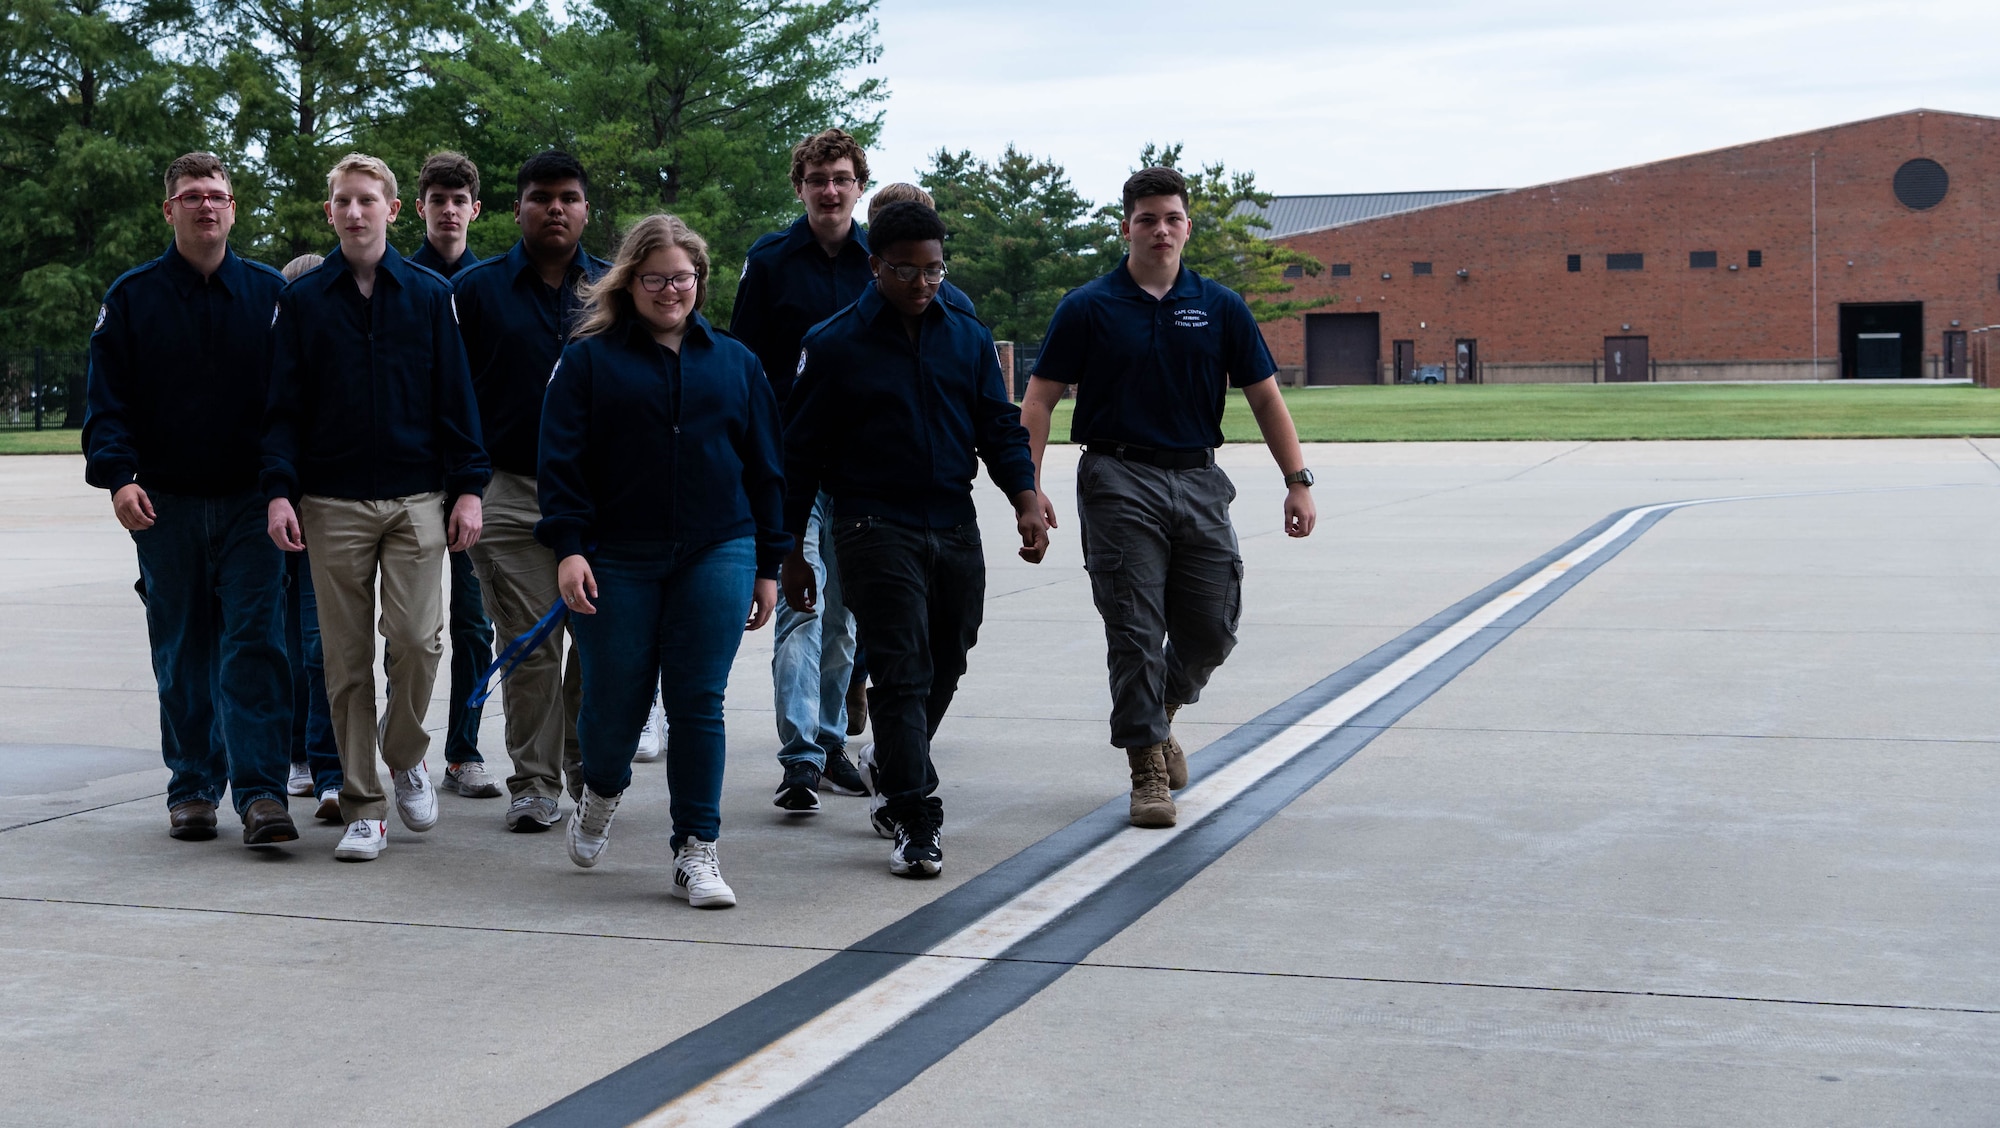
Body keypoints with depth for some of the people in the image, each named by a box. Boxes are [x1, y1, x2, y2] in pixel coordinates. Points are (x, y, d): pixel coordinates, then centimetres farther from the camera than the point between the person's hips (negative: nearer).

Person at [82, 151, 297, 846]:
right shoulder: (132, 297, 6)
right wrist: (119, 475, -13)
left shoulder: (269, 293, 6)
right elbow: (107, 399, 2)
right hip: (165, 504, 1)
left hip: (248, 502, -1)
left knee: (255, 645, -8)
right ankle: (192, 789, 17)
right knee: (182, 654, 7)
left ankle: (261, 791, -9)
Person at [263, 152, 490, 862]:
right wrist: (279, 489, -7)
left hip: (416, 498, 0)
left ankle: (405, 757, 18)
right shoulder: (302, 300, 7)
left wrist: (468, 488, -1)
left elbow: (455, 398, 6)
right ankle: (363, 806, 9)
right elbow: (283, 405, 5)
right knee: (347, 658, 2)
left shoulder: (430, 294, 7)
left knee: (417, 638, -10)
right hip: (332, 504, 0)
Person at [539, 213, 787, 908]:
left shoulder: (734, 363, 13)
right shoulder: (590, 361, 5)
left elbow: (764, 467, 14)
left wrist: (768, 564, 10)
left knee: (698, 704, -2)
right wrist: (568, 547, -13)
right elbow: (562, 459, -1)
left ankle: (696, 854, 5)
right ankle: (601, 794, 36)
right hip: (617, 562, -1)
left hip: (717, 556, 1)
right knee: (614, 701, 3)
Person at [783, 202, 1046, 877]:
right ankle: (915, 822, -8)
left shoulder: (968, 337, 10)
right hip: (875, 528, -5)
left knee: (944, 667, 12)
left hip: (955, 529, 5)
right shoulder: (834, 345, -2)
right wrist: (791, 553, 0)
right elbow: (801, 453, 1)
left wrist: (1026, 498, -7)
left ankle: (890, 769, 37)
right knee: (903, 672, -11)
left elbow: (1000, 427, 11)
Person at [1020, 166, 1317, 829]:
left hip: (1199, 481, 3)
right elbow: (1039, 401, 0)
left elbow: (1264, 398, 10)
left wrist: (1298, 482, 2)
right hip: (1120, 482, -3)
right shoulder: (1088, 308, 1)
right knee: (1135, 631, -4)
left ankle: (1159, 713, 34)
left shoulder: (1220, 308, 8)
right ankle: (1148, 766, 6)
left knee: (1211, 630, 6)